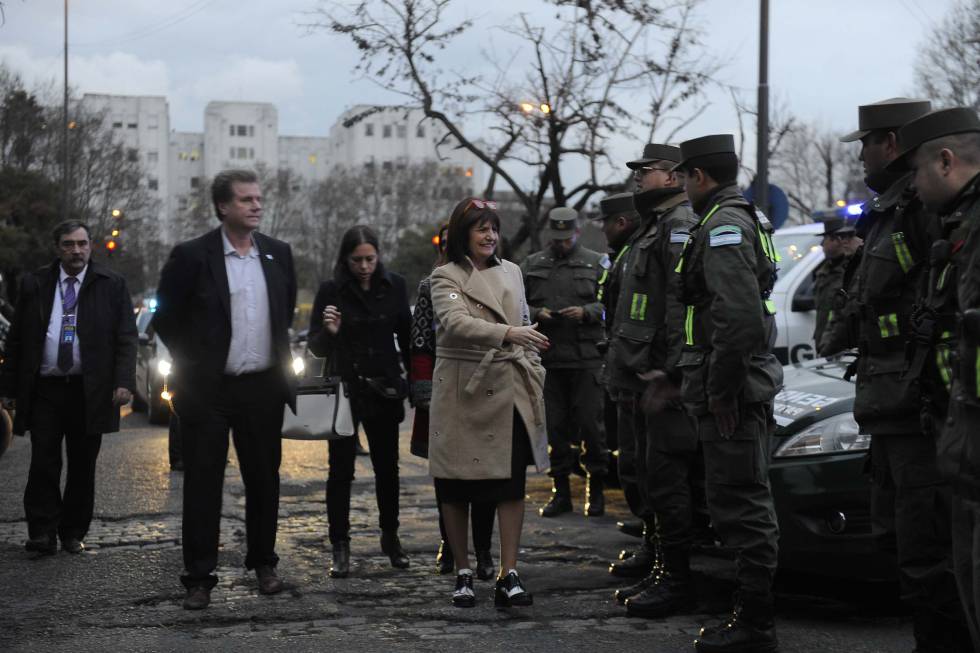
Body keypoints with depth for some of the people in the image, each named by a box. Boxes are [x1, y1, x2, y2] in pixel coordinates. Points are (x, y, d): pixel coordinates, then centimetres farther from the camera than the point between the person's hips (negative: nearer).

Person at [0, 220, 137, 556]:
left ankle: (73, 534, 15)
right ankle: (42, 533, 2)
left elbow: (126, 337, 1)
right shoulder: (34, 284, 8)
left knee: (83, 467, 6)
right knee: (43, 465, -4)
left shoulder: (112, 285, 5)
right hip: (44, 389, 0)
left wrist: (124, 382, -11)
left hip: (89, 390, 0)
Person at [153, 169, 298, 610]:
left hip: (263, 388, 4)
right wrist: (192, 363, 1)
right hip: (208, 389, -4)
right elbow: (165, 318, 0)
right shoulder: (191, 256, -7)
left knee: (264, 480, 12)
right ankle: (199, 577, 6)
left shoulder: (278, 254, 6)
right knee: (203, 484, 0)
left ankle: (263, 563, 27)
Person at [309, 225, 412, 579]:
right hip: (344, 390, -2)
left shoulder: (394, 286, 0)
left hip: (384, 390, 2)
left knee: (387, 467, 10)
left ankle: (390, 537, 25)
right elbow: (316, 347, -5)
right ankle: (340, 547, 5)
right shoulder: (331, 291, -7)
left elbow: (405, 335, 11)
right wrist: (329, 332, -26)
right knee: (341, 470, 0)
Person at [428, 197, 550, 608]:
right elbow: (456, 323, -21)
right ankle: (463, 574, 15)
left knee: (512, 482, -4)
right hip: (462, 392, -4)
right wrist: (508, 333, -34)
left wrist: (534, 374, 12)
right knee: (456, 487, 3)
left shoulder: (511, 273, 14)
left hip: (509, 390, 4)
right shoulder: (446, 277, -3)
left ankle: (508, 577, -3)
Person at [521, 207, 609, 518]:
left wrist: (586, 312, -15)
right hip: (547, 360, 3)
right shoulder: (531, 266, 12)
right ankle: (561, 491, 15)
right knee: (554, 426, 6)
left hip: (587, 359, -2)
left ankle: (596, 490, 9)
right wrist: (536, 314, -6)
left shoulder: (597, 264, 6)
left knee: (591, 424, -2)